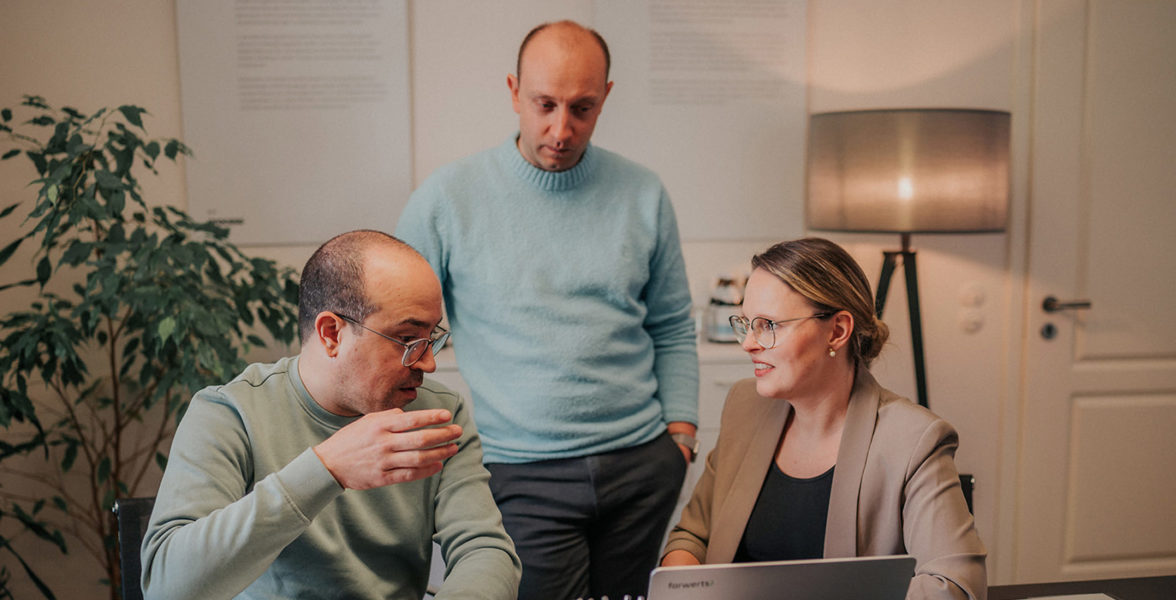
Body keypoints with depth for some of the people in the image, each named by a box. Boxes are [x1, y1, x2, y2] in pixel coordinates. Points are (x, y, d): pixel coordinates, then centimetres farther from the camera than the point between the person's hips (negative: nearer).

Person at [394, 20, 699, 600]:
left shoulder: (642, 194, 4)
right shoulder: (447, 198, -4)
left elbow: (672, 329, 12)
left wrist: (680, 427, 4)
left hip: (641, 463, 3)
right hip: (522, 475, -2)